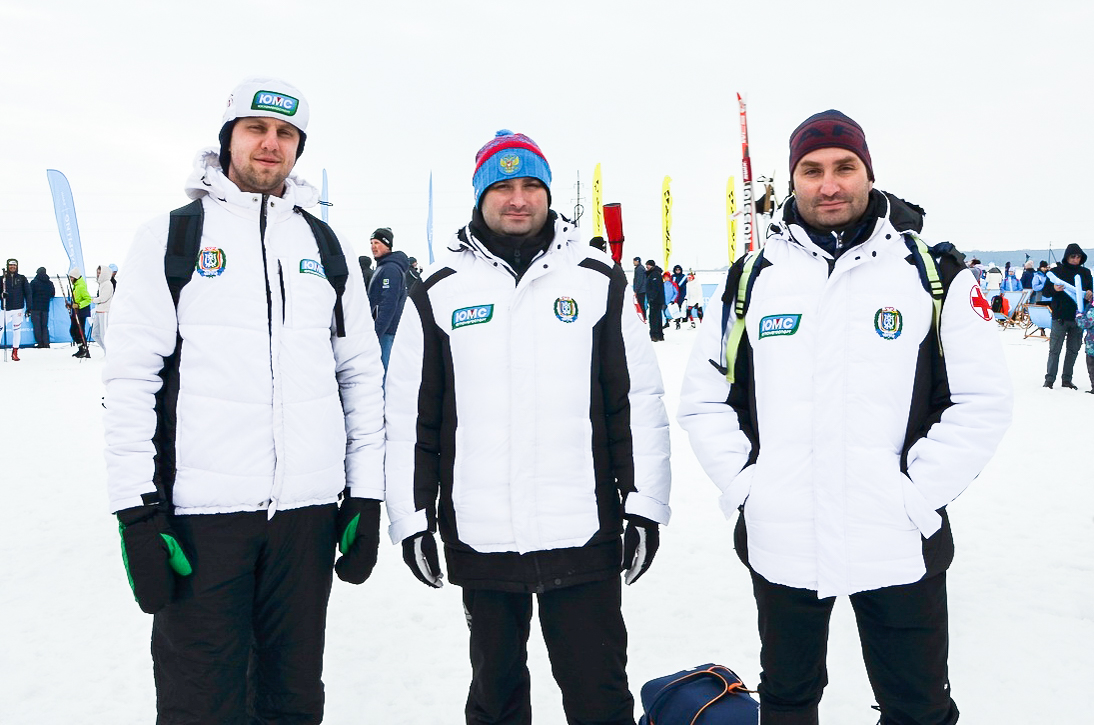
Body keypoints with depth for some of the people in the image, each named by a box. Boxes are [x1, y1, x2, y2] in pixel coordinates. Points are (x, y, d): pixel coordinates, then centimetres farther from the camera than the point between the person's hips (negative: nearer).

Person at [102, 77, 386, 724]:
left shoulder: (325, 246, 12)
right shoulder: (171, 236, 3)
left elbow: (362, 374, 12)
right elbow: (131, 377, -2)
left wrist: (367, 495, 7)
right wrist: (137, 511, -9)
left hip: (308, 508, 3)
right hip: (200, 510, -3)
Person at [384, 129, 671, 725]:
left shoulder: (599, 282, 3)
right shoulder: (439, 292, 3)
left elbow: (639, 401, 3)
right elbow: (411, 416, 6)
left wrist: (644, 505, 0)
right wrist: (412, 517, 3)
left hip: (584, 537, -1)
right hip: (478, 538, 1)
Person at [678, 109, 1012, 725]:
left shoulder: (935, 271, -2)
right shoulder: (751, 279, 4)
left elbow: (985, 399, -3)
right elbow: (704, 399, 7)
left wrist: (917, 497, -10)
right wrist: (743, 484, -4)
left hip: (900, 549, -1)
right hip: (779, 544, 2)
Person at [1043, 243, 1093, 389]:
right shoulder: (1057, 271, 1)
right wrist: (1054, 289, -20)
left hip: (1078, 317, 4)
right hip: (1060, 317, -4)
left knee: (1073, 349, 8)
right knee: (1055, 349, -4)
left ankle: (1067, 379, 16)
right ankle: (1049, 379, 0)